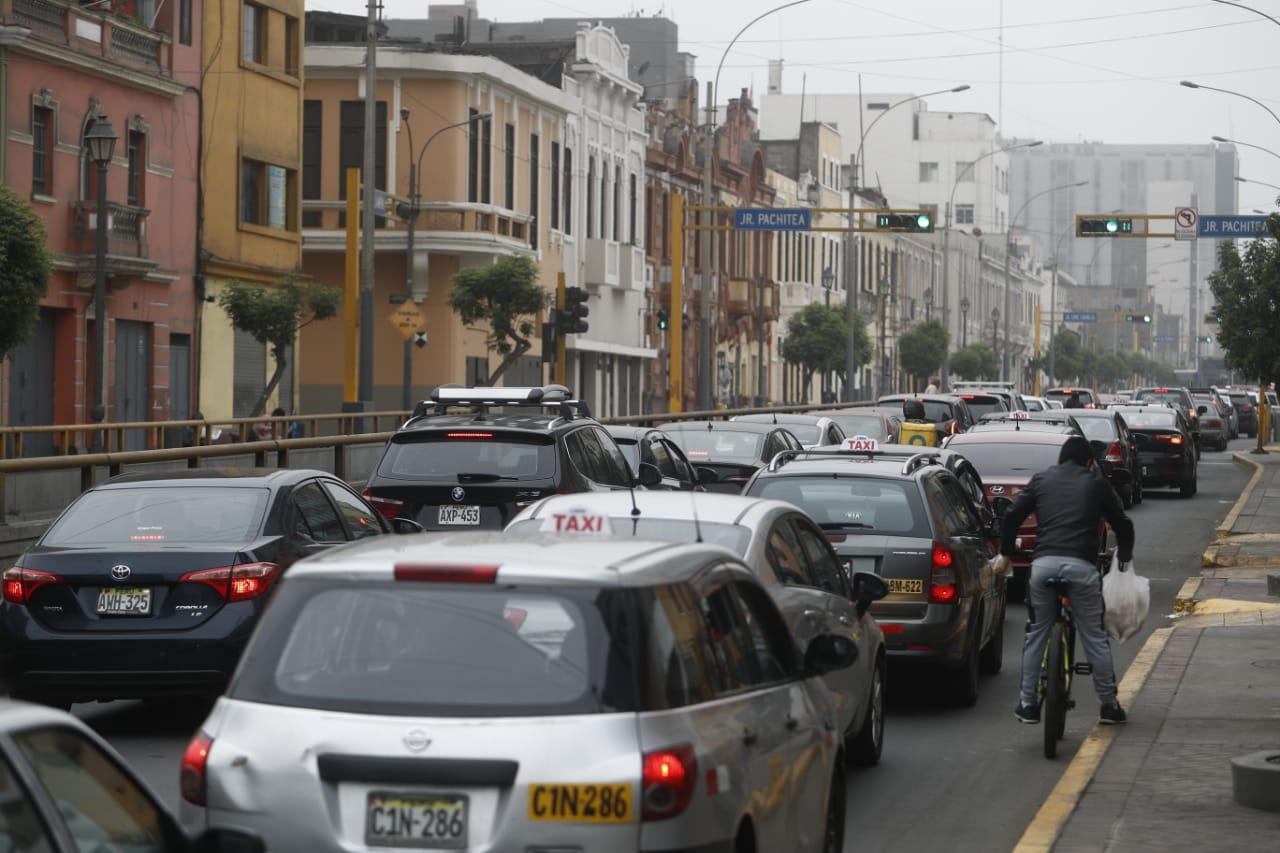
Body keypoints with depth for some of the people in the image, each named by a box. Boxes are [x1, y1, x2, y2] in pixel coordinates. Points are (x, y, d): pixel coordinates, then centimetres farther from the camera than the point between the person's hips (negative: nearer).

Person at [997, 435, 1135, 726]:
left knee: (1036, 634, 13)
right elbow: (1122, 524, 18)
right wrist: (1125, 558, 34)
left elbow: (1012, 516, 11)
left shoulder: (1041, 480, 17)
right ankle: (1109, 705, 12)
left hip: (1044, 563, 1)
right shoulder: (1096, 484, 14)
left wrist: (1005, 554, 22)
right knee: (1094, 637, 8)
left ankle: (1027, 704, 12)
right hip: (1081, 565, -1)